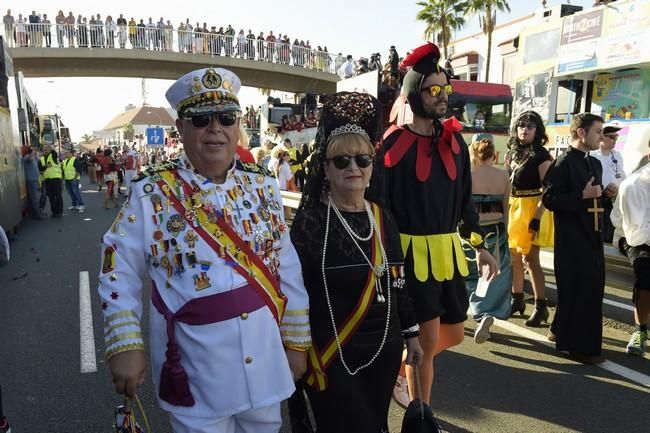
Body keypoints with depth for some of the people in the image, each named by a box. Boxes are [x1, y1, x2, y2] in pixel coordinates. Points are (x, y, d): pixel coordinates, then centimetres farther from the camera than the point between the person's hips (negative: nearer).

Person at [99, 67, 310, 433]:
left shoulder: (263, 186, -1)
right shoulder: (151, 193, -10)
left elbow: (287, 269, 2)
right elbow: (119, 271, -3)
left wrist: (297, 341, 4)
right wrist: (126, 346, -7)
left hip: (265, 365, 4)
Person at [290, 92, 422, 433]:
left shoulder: (383, 218, 4)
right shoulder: (309, 221, -13)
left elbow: (397, 283, 11)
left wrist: (411, 333, 13)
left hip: (384, 350, 6)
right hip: (332, 357, -5)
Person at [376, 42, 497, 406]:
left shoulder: (454, 138, 8)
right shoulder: (396, 142, -10)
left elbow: (464, 197, 14)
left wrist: (480, 245, 12)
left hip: (449, 250, 6)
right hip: (413, 252, -6)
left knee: (454, 334, 15)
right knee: (427, 341, 3)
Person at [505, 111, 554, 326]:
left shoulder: (541, 155, -9)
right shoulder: (512, 153, 11)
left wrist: (536, 218, -20)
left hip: (533, 208, -6)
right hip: (513, 207, 7)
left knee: (530, 258, -6)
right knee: (513, 256, 11)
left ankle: (541, 306, 6)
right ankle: (517, 300, 24)